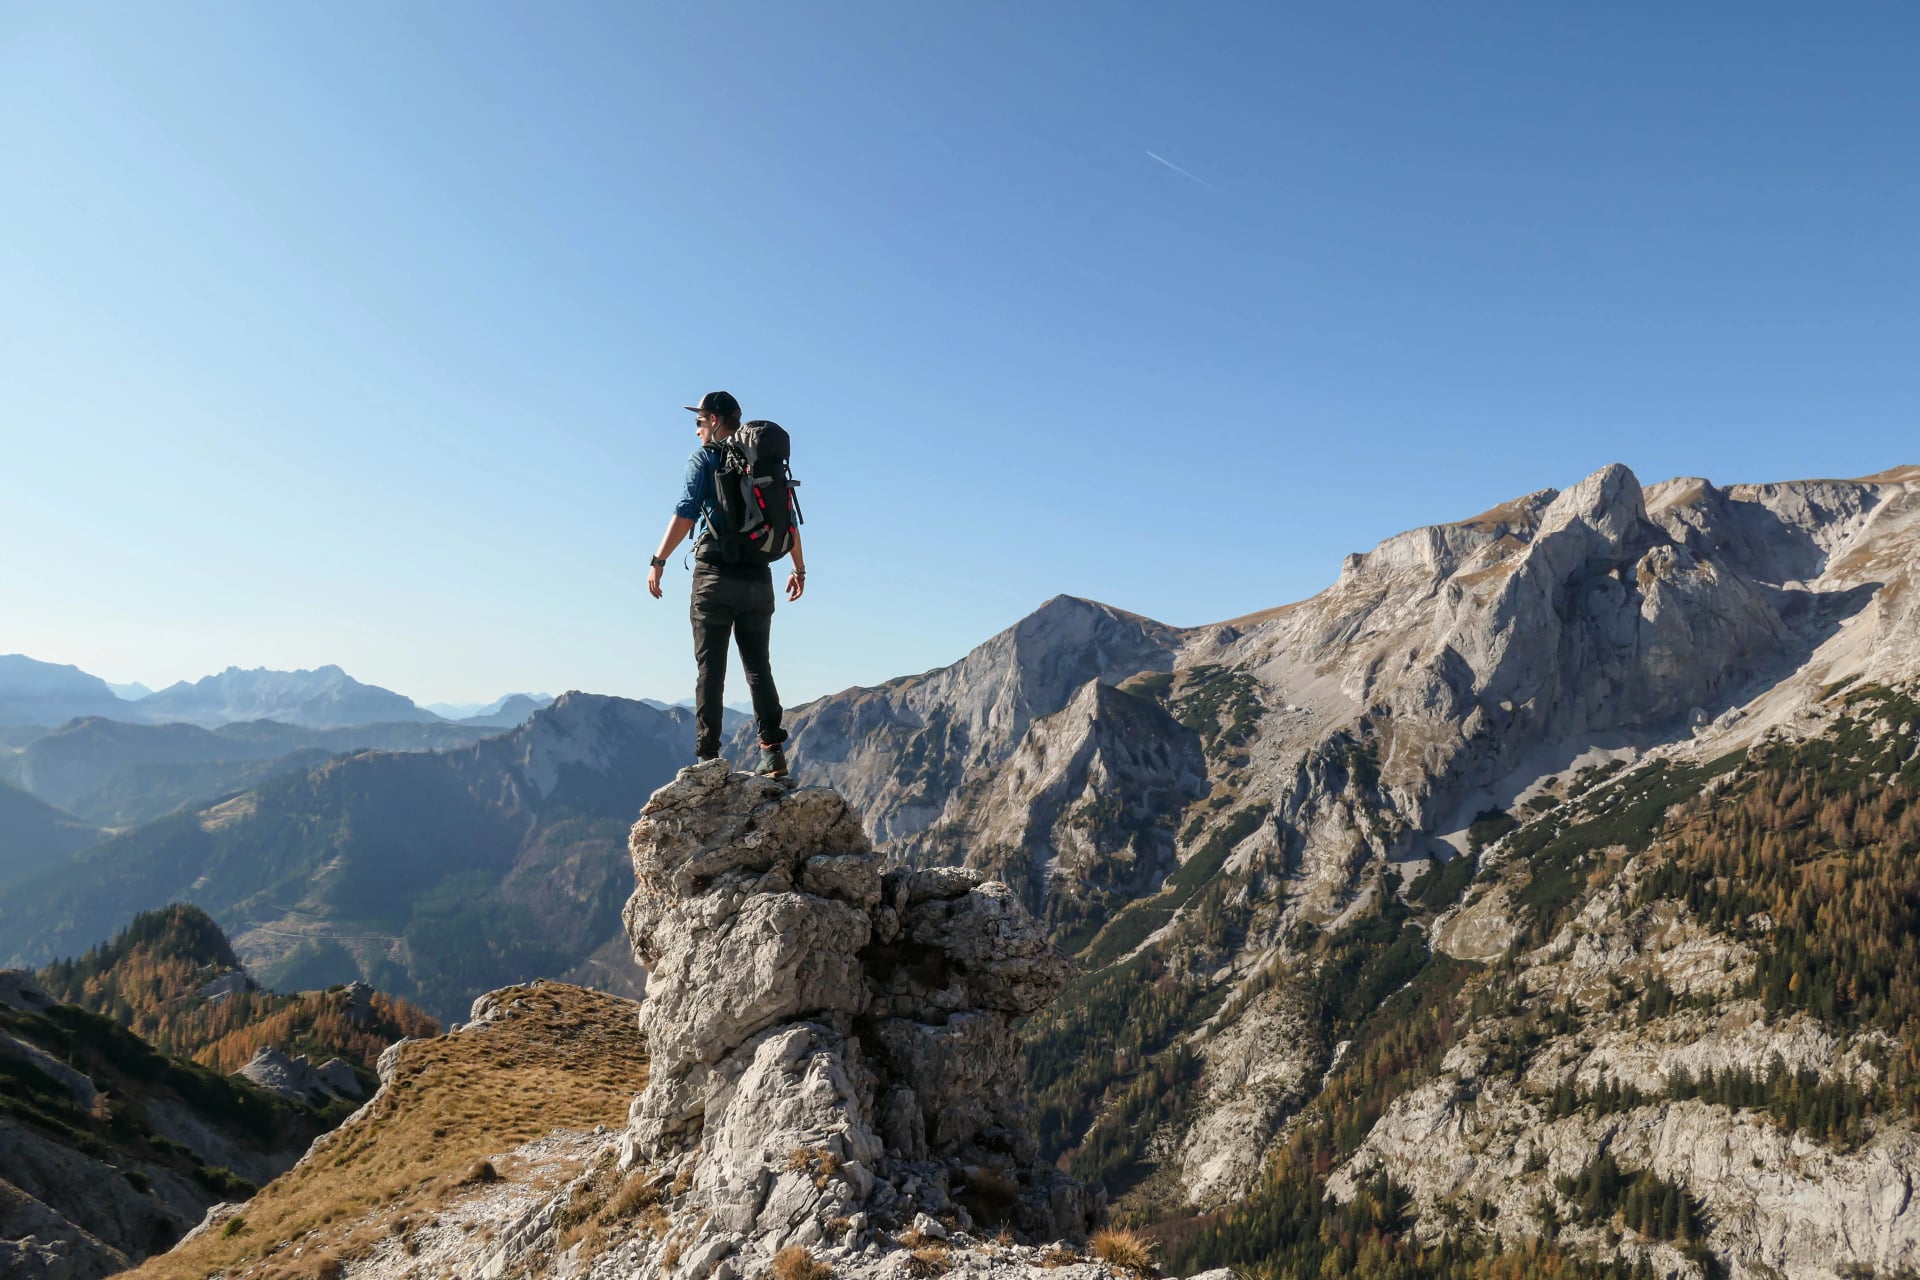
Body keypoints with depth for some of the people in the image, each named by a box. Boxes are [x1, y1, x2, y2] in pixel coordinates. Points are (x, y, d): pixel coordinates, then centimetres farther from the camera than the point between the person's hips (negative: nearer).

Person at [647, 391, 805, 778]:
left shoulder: (705, 458, 0)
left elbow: (685, 513, -13)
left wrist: (658, 562, -14)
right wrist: (799, 569, 21)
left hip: (716, 573, -4)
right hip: (758, 576, 4)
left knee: (710, 669, -2)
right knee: (759, 666, 10)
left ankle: (708, 757, -5)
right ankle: (773, 751, 3)